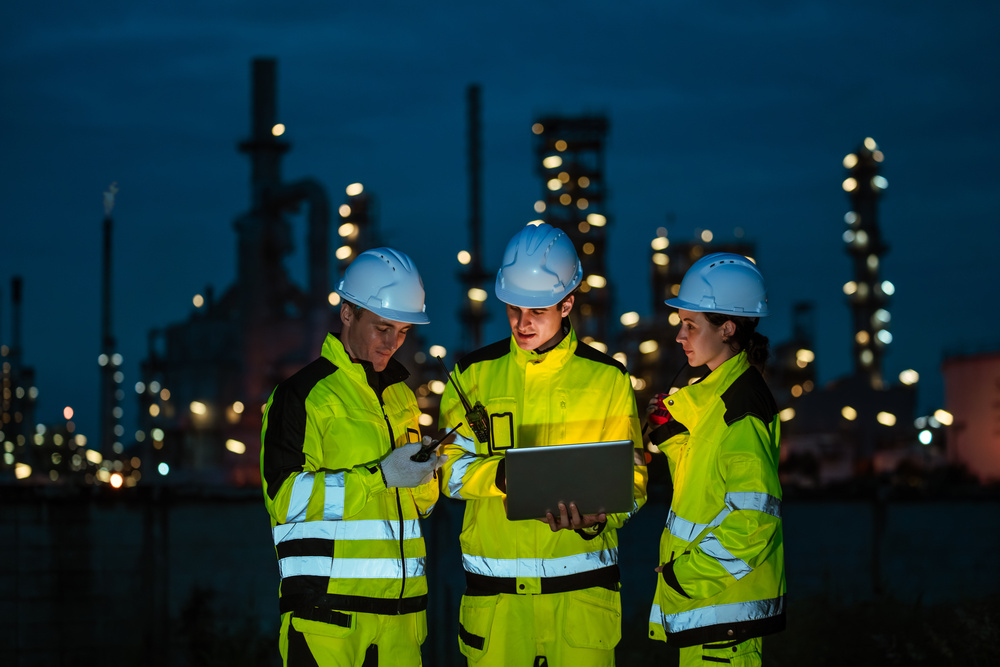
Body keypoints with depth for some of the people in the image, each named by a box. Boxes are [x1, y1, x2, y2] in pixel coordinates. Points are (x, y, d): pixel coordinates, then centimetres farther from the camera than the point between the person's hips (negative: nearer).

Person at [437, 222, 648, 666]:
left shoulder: (607, 378, 5)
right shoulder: (475, 374, 7)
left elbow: (630, 479, 3)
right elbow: (450, 468, 3)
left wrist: (594, 518, -17)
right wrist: (504, 475, -16)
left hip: (582, 584, -1)